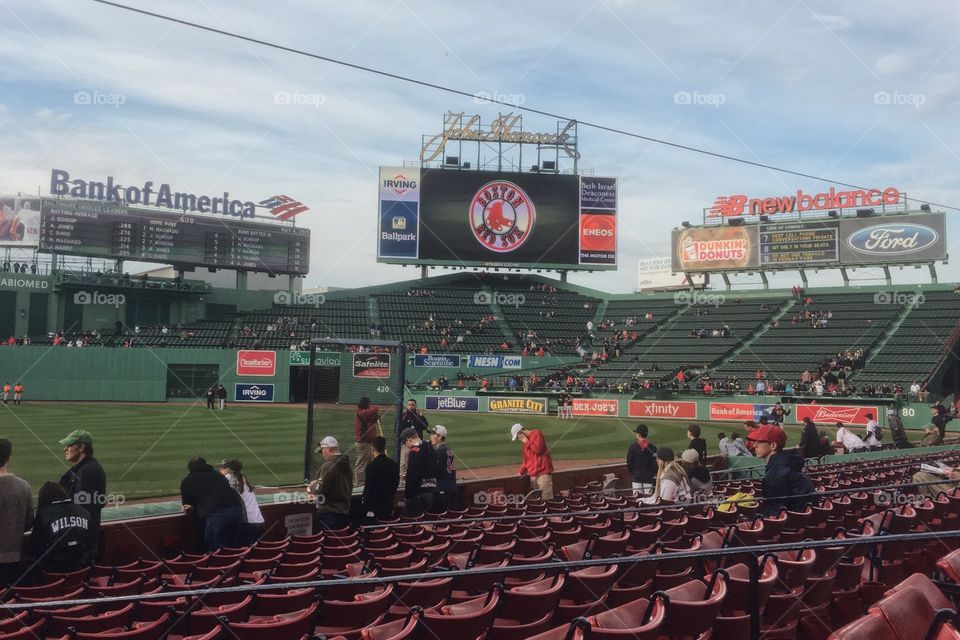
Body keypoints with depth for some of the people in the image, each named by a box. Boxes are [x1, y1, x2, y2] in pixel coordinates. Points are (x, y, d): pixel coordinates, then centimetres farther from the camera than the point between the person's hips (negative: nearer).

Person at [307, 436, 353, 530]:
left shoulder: (329, 466, -17)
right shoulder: (345, 464, 11)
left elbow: (320, 489, -19)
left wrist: (311, 488, 1)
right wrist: (317, 483, 19)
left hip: (328, 513, -8)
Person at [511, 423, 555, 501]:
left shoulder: (536, 433, -5)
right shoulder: (526, 441, 19)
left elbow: (538, 449, -18)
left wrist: (526, 442, -7)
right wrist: (522, 471, 16)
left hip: (543, 472, -8)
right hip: (533, 474, 8)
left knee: (546, 499, -12)